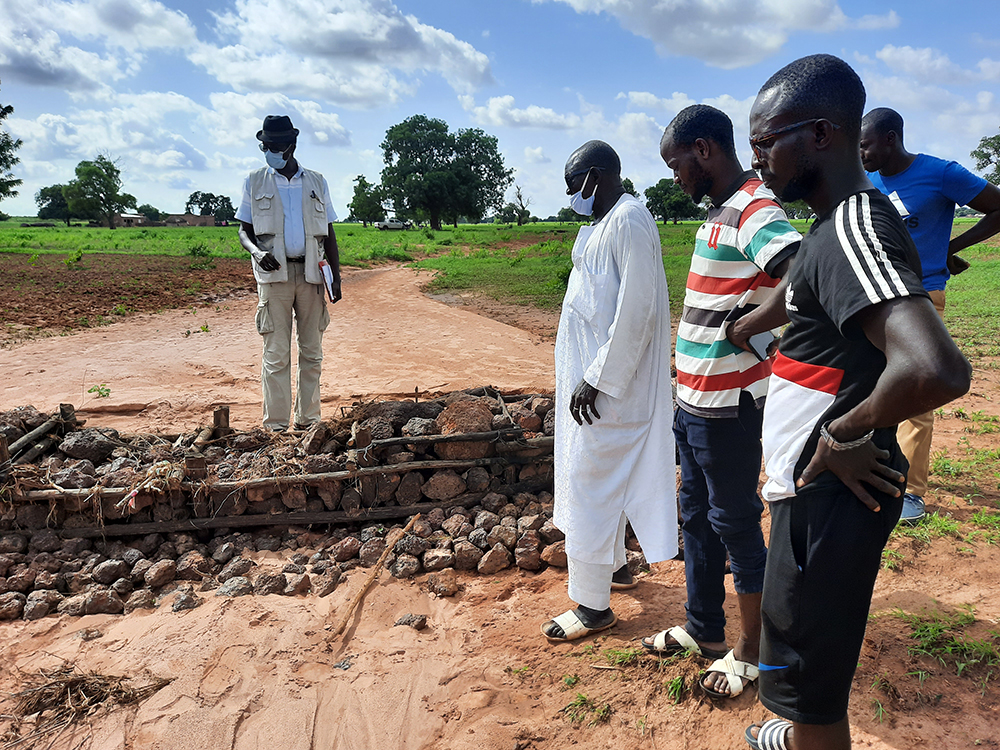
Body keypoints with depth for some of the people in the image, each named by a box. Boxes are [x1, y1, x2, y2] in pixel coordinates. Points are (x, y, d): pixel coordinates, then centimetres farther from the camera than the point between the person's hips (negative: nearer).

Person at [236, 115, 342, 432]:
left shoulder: (316, 183, 13)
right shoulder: (255, 183, 11)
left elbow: (329, 234, 13)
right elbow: (244, 230, 10)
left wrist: (336, 276, 2)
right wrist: (257, 252, -13)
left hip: (311, 273, 2)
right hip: (274, 274, -1)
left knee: (311, 351, 4)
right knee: (276, 353, -4)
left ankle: (308, 420, 13)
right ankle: (276, 425, 1)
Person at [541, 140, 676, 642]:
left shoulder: (629, 222, -17)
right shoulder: (599, 224, 14)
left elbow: (636, 312, -24)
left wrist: (597, 379, -23)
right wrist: (586, 375, 17)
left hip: (607, 384, -10)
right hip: (590, 376, 10)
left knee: (588, 484, -4)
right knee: (604, 479, 21)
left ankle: (593, 606, 9)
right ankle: (612, 562, 40)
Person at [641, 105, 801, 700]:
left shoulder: (755, 209, -18)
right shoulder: (721, 211, 13)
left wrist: (739, 329, -21)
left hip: (728, 406, -10)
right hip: (695, 400, 10)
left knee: (735, 524, 5)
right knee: (697, 517, 19)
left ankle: (751, 653, 25)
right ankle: (704, 630, 36)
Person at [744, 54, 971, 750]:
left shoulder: (852, 228, -23)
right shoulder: (842, 222, 9)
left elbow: (938, 370, -38)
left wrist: (843, 435, -22)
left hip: (831, 492, -10)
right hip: (820, 485, 10)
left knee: (808, 679, 7)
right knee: (815, 655, 30)